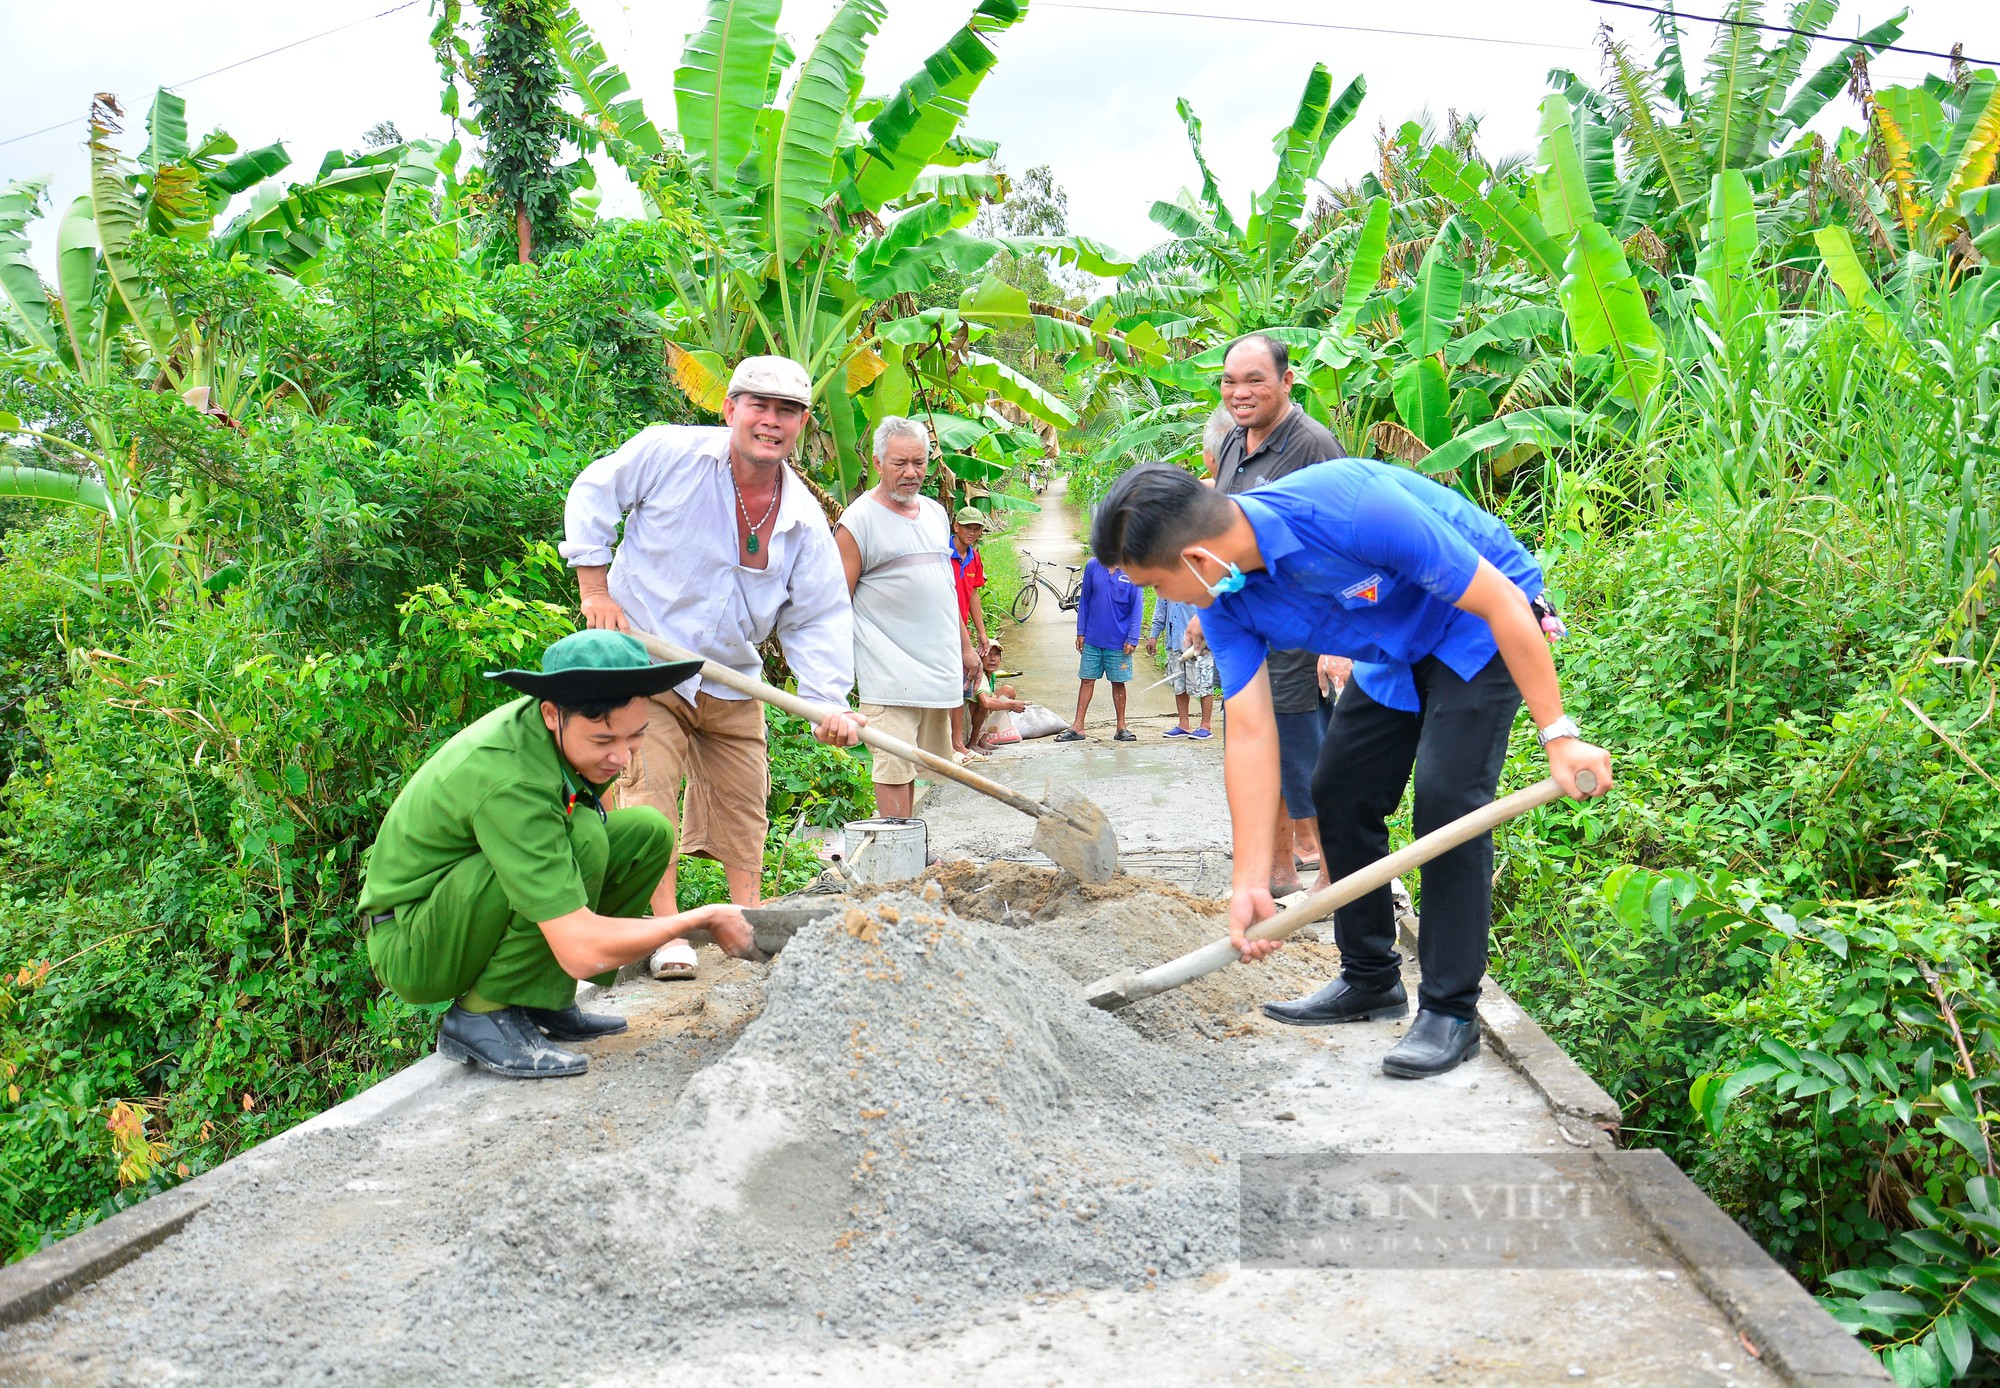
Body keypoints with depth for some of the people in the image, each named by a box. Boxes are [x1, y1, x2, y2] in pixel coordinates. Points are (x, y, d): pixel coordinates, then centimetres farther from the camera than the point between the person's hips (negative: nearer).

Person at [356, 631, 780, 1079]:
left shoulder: (575, 731, -10)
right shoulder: (509, 781, -35)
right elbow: (583, 953, -38)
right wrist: (703, 919, -25)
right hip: (409, 948, -9)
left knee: (648, 832, -5)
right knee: (578, 836, -31)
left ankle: (542, 1004, 0)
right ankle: (482, 1016, -17)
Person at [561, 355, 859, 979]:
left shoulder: (805, 521, -4)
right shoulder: (667, 451, -15)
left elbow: (818, 618, -3)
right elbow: (591, 495, -2)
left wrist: (829, 700, -17)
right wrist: (595, 588, -7)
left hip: (732, 682, 5)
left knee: (743, 801, 11)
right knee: (650, 794, -14)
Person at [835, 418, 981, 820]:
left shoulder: (936, 513, 16)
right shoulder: (858, 520, -6)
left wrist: (966, 646, 22)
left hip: (939, 666, 7)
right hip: (890, 673, -7)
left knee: (921, 765, 11)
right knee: (895, 767, -9)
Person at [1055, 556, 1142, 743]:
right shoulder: (1092, 566, 0)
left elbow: (1137, 607, -4)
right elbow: (1084, 600, 6)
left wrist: (1132, 638, -10)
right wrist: (1081, 632, 3)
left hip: (1119, 642, -2)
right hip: (1093, 638, 2)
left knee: (1118, 683, 9)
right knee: (1086, 680, 5)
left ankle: (1121, 728, 19)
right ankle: (1077, 727, 10)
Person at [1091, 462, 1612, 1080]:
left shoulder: (1351, 510, -40)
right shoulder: (1224, 601, -16)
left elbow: (1502, 600, -32)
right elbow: (1250, 733, -15)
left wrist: (1558, 734, -29)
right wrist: (1249, 882, -19)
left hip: (1478, 626, -7)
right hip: (1393, 651, 7)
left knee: (1446, 797, -18)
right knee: (1339, 791, 6)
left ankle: (1452, 1011, -7)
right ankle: (1370, 980, 22)